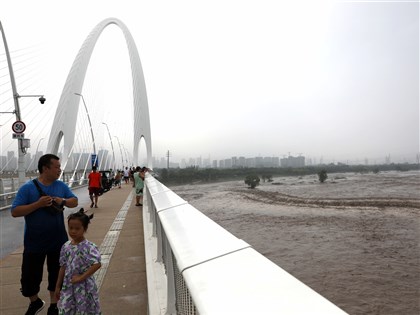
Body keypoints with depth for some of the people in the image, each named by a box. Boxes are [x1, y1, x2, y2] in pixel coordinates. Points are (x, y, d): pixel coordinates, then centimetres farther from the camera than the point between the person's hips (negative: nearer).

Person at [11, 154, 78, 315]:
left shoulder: (61, 186, -1)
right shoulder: (27, 188, -13)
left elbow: (75, 201, 7)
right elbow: (15, 212, -15)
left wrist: (63, 201, -14)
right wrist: (38, 204, -26)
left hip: (58, 241, 3)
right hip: (34, 243, -3)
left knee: (56, 273, 14)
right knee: (29, 275, 9)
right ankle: (35, 302, 38)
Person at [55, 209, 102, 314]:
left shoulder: (89, 247, -17)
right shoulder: (66, 246, 0)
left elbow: (97, 264, -28)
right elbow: (63, 267, 8)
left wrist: (81, 277, -23)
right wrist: (58, 286, 11)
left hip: (84, 287, -5)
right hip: (68, 286, 5)